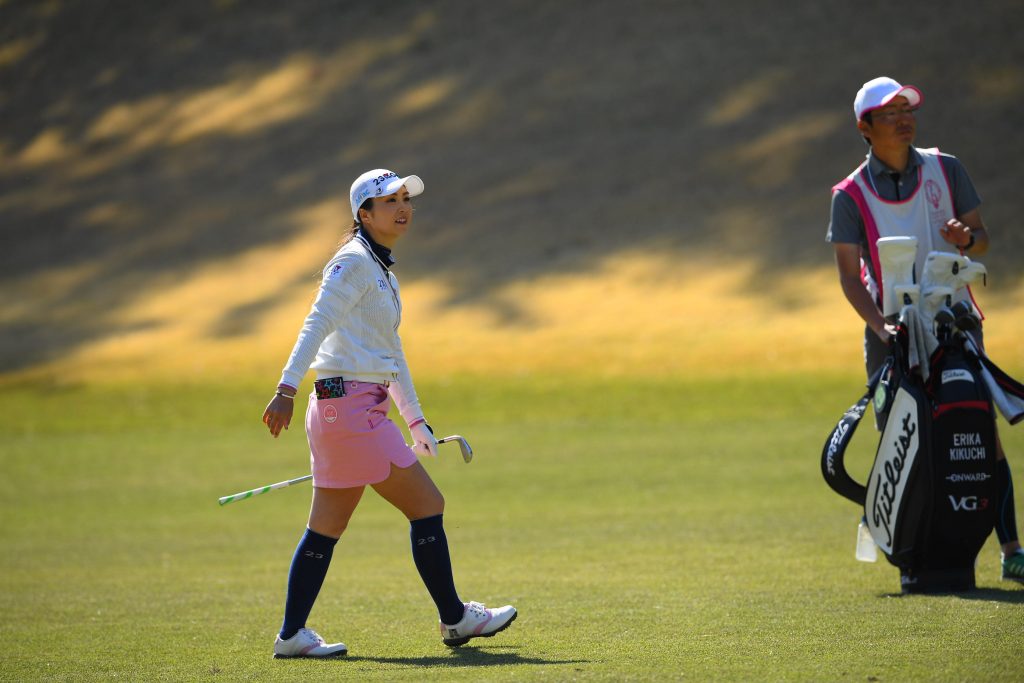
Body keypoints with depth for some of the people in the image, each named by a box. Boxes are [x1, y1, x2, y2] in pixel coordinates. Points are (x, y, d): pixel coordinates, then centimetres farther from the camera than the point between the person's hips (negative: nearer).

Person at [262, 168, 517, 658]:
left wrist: (416, 421, 32)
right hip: (351, 404, -10)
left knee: (326, 527, 9)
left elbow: (392, 356, 28)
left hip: (339, 411, 10)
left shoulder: (384, 274, 20)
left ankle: (292, 635, 10)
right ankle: (455, 619, 7)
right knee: (427, 506, -3)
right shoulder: (354, 262, -9)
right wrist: (286, 388, -27)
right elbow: (316, 325, -18)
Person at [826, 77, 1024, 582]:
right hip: (891, 329, -1)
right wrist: (878, 326, -20)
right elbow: (849, 274, -6)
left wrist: (966, 238, -15)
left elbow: (982, 238, 9)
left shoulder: (946, 170, 5)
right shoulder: (850, 195, -2)